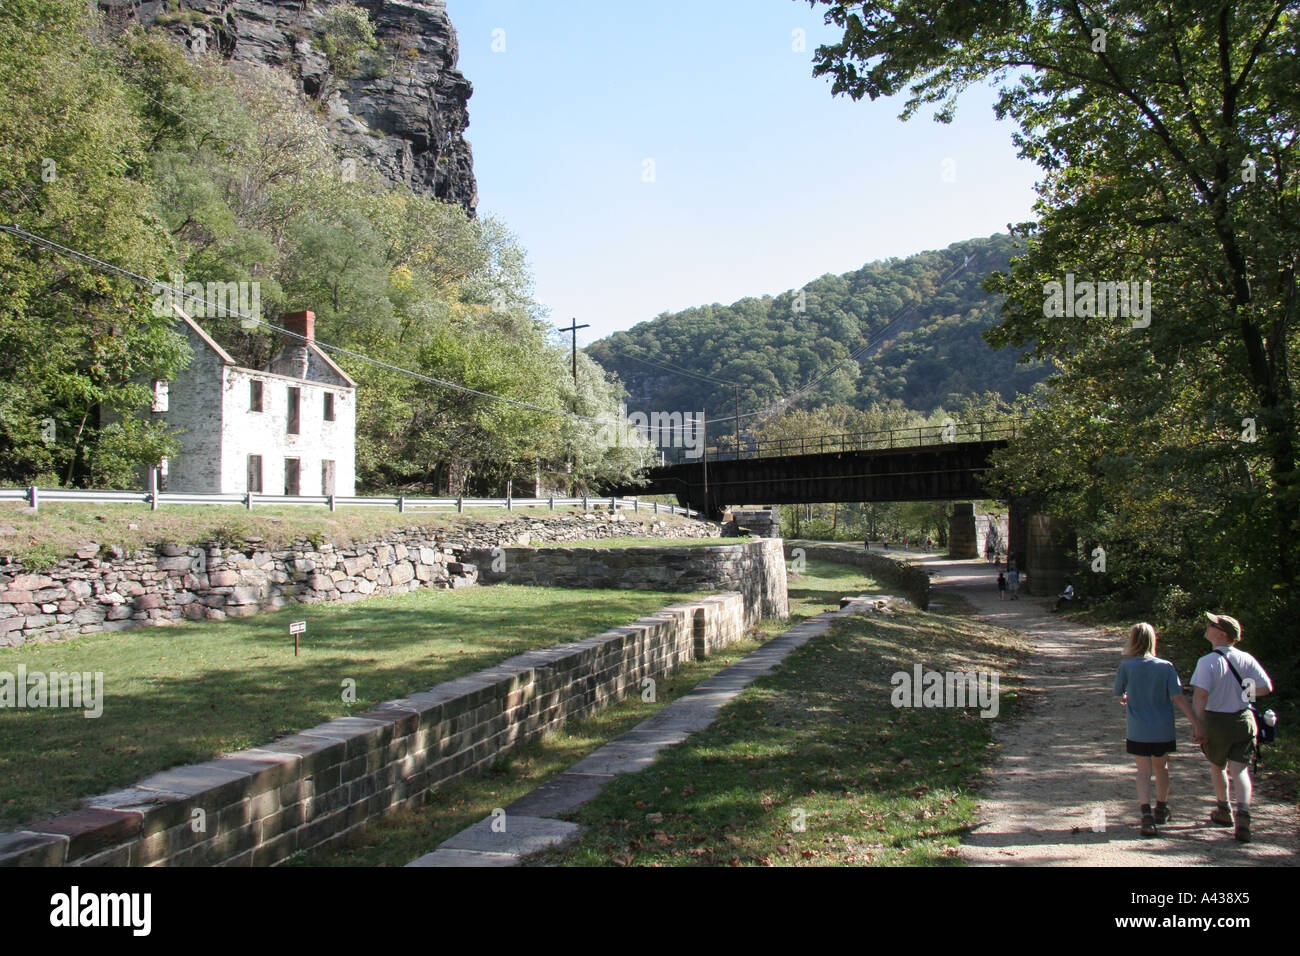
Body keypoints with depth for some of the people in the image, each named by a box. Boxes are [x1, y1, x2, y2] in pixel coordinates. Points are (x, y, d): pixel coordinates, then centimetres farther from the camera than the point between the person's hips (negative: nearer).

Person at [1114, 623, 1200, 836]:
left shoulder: (1126, 666, -9)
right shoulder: (1166, 667, -7)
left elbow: (1118, 693, 3)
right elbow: (1178, 697, -12)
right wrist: (1196, 723, -10)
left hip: (1137, 730, -2)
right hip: (1163, 729, 2)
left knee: (1143, 771, 2)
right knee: (1161, 767, 21)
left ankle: (1146, 813, -17)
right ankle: (1161, 809, 38)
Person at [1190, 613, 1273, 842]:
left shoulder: (1208, 662, -17)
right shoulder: (1246, 659, -4)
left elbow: (1200, 694, -25)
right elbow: (1266, 688, 0)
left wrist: (1197, 725, -17)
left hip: (1216, 721, -3)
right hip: (1244, 719, 3)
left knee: (1217, 767, 19)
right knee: (1239, 769, 4)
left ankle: (1224, 811, 35)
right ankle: (1243, 814, -16)